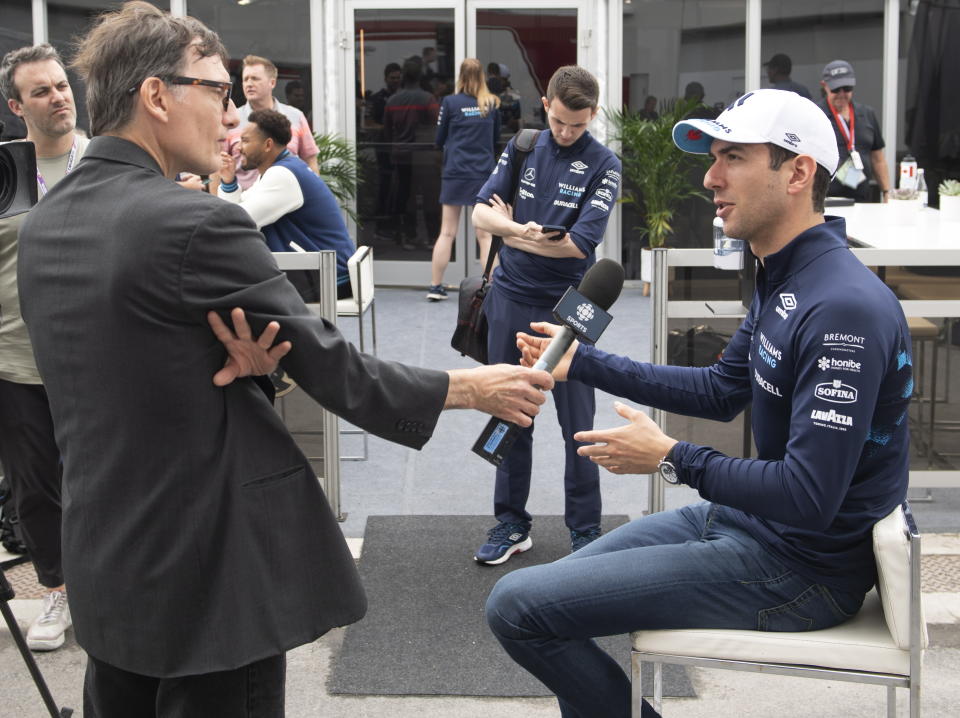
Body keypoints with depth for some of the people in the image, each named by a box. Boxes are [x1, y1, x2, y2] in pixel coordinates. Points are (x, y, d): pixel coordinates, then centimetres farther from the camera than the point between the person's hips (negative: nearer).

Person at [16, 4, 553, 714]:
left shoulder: (42, 226, 5)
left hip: (105, 569, 8)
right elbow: (328, 363, -13)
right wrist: (469, 386, 0)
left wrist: (238, 363, -10)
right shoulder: (196, 224, -20)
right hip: (210, 572, -8)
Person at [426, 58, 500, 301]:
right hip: (484, 173, 1)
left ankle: (435, 286, 10)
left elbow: (440, 140, 5)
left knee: (447, 233, 6)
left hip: (455, 174, -1)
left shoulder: (450, 102, -3)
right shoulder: (492, 104, 2)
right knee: (485, 235, 3)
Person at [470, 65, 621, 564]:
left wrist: (509, 228, -6)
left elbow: (578, 244, -16)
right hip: (510, 299, 4)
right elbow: (481, 213, -2)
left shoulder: (604, 166, -7)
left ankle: (585, 530, 15)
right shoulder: (522, 147, 5)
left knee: (577, 424, 2)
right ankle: (511, 522, 23)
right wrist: (523, 229, -23)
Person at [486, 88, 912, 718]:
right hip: (741, 521, 10)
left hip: (798, 567, -10)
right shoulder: (784, 281, 7)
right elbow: (723, 391, 19)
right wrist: (582, 362, 15)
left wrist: (672, 459, -17)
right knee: (559, 585, 21)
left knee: (519, 606, -12)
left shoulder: (843, 308, -27)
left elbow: (808, 497, -30)